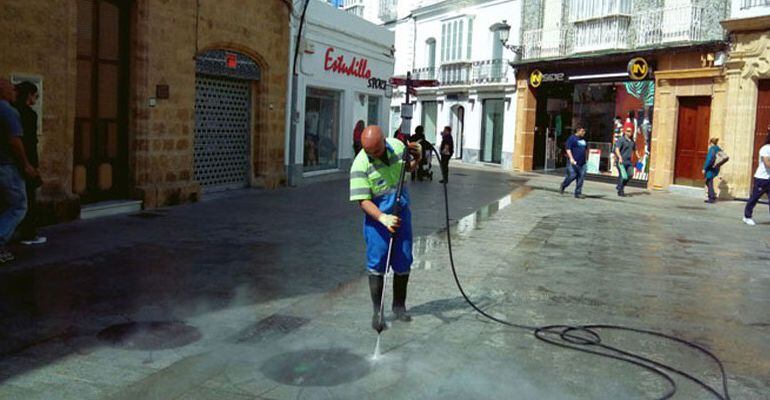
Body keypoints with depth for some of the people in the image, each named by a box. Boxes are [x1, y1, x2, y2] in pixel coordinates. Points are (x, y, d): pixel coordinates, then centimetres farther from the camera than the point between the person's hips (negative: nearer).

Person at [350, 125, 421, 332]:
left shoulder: (397, 146, -5)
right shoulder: (360, 165, -20)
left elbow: (409, 168, 16)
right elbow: (363, 200, -22)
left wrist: (416, 158, -6)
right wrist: (383, 218, -36)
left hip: (401, 212, 5)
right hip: (377, 216, -4)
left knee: (403, 262, 10)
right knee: (377, 264, -2)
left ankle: (399, 305, 27)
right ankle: (377, 311, 11)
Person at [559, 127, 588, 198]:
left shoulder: (584, 139, 17)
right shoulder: (572, 138, -4)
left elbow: (586, 149, 29)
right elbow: (568, 148, -11)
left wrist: (586, 159, 24)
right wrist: (571, 158, -21)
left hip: (582, 163, 6)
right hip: (574, 162, -6)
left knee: (581, 177, -1)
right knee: (572, 175, -10)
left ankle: (578, 193, 4)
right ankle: (563, 186, 17)